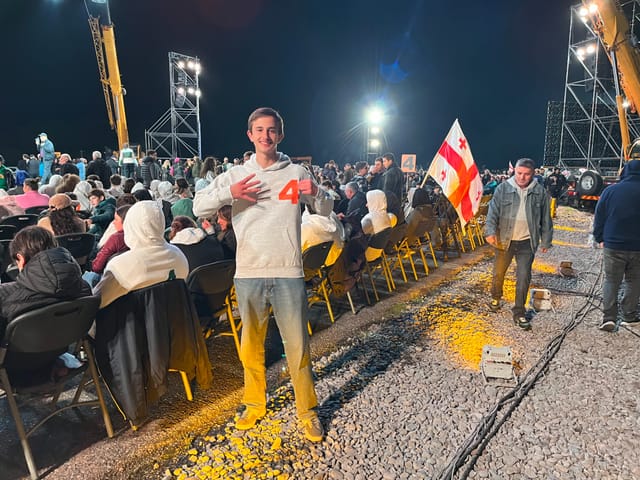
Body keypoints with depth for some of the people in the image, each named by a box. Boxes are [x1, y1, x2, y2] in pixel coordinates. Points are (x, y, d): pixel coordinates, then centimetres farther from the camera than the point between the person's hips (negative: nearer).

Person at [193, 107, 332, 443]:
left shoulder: (296, 173, 3)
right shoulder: (235, 175, 5)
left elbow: (327, 210, 8)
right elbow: (198, 207, 0)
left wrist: (316, 193, -14)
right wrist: (227, 193, -18)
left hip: (288, 273, -1)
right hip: (249, 274, 2)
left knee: (297, 346, 5)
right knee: (250, 345, 16)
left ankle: (307, 411, 24)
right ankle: (254, 405, 36)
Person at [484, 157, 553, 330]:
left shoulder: (540, 191, 0)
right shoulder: (503, 188, -4)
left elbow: (546, 219, 6)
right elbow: (493, 211, -9)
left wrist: (546, 241, 6)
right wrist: (490, 231, -23)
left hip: (527, 242, 0)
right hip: (505, 240, 0)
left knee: (524, 277, 1)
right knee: (499, 272, 13)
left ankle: (519, 312, 13)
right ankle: (495, 297, 40)